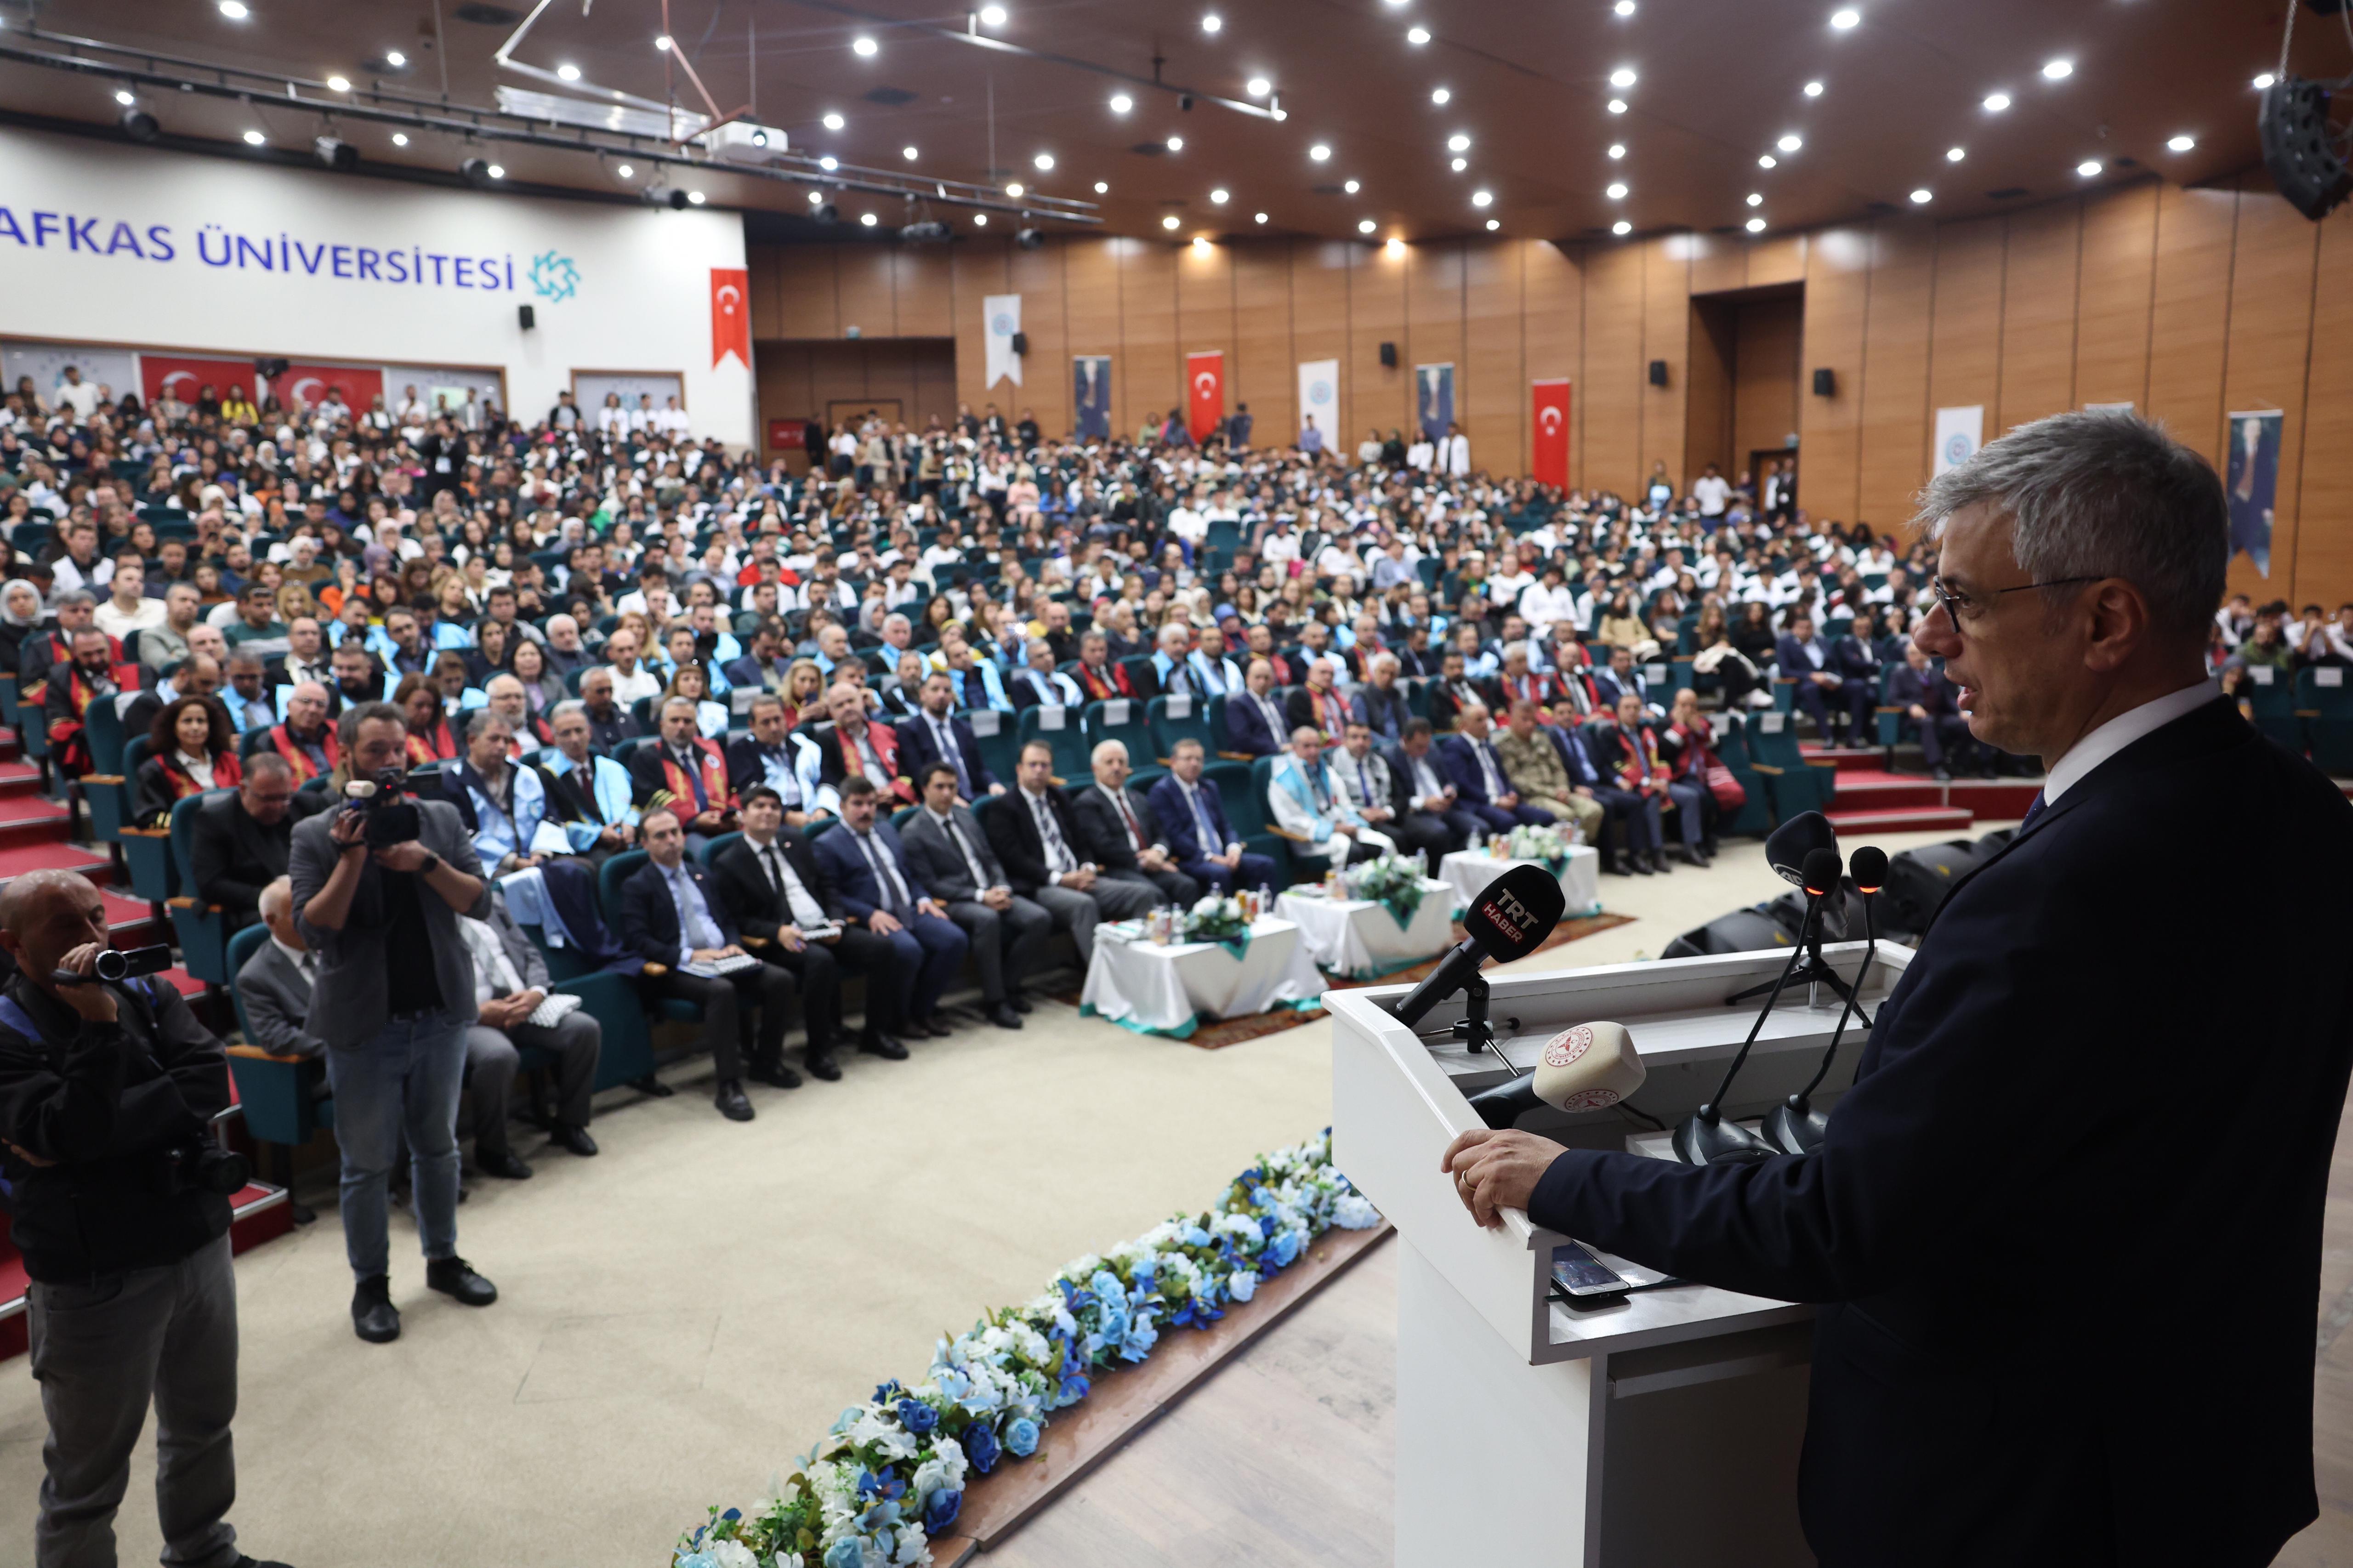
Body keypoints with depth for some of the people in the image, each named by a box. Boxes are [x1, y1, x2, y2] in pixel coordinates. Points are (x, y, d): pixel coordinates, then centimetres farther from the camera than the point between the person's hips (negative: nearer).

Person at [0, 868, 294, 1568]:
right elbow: (69, 1134, -24)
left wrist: (98, 1133, -19)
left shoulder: (148, 995, 2)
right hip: (96, 1281, -5)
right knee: (89, 1470, 8)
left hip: (200, 1244, 6)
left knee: (204, 1425, 22)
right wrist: (99, 1025, -28)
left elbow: (210, 1083, -12)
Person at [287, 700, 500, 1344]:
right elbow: (315, 928, -14)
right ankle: (370, 1284, 23)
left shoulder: (441, 819, 2)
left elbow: (478, 901, -5)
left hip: (441, 1015, 3)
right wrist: (353, 856, -23)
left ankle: (443, 1258, 33)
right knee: (367, 1162, 8)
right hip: (364, 1024, -3)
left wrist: (425, 862, -19)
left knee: (437, 1145, 17)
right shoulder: (316, 836, -5)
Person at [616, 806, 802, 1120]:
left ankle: (766, 1063, 0)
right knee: (721, 990, -37)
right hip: (678, 970, -6)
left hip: (722, 959, 6)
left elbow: (727, 919, 24)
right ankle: (728, 1086, -31)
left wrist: (733, 945, 1)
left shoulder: (701, 875, 22)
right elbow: (638, 941, -10)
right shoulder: (637, 887, 2)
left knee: (780, 980, -17)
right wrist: (689, 955, -19)